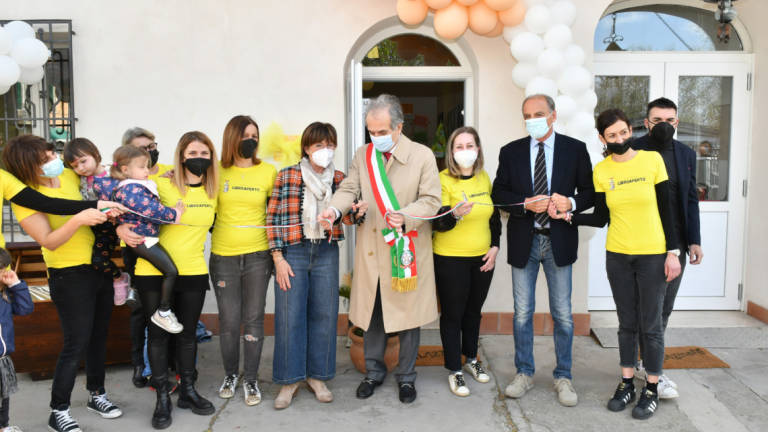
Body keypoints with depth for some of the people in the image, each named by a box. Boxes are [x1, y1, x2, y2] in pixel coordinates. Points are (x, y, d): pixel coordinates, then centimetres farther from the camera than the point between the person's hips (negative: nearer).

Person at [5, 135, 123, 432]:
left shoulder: (69, 176, 3)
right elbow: (49, 241, -21)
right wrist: (78, 219, -35)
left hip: (99, 268, 7)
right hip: (70, 277, -7)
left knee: (99, 335, 16)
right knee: (76, 344, -3)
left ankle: (96, 394, 34)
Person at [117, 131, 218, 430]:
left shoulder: (213, 191, 4)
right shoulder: (162, 185, -9)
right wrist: (121, 229, -21)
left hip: (193, 271, 4)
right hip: (154, 271, -3)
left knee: (187, 332, 13)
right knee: (158, 333, 5)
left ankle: (188, 391, 27)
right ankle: (162, 398, 18)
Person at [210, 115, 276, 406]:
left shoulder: (268, 172, 2)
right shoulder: (217, 172, 1)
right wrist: (220, 231, 3)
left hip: (258, 255, 0)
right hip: (223, 256, 0)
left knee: (253, 318, 3)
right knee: (228, 320, 5)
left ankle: (251, 379, 16)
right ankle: (230, 375, 25)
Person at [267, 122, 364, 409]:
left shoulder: (340, 179, 7)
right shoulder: (286, 176, -1)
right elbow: (273, 218, -2)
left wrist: (357, 210, -14)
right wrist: (278, 258, -8)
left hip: (326, 253, 3)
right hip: (293, 252, -2)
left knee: (325, 314, 6)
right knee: (290, 315, -1)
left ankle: (317, 375, 22)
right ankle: (289, 380, 14)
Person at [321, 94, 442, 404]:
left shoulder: (423, 155, -4)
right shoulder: (362, 155, 7)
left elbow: (431, 199, -7)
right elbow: (349, 188, 1)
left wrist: (405, 216, -25)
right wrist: (335, 208, -21)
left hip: (406, 248, -3)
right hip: (370, 250, 3)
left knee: (408, 315, 7)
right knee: (372, 313, 12)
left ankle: (406, 376, 25)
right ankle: (374, 371, 31)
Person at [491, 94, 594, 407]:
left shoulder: (575, 149, 2)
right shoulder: (511, 152, 5)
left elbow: (590, 191, 4)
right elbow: (498, 193, 3)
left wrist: (571, 202, -17)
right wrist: (526, 204, -14)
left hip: (559, 240, -1)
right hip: (523, 240, 1)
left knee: (562, 314, 7)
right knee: (522, 313, 9)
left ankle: (563, 377, 21)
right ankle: (524, 373, 23)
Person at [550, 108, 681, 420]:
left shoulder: (652, 160, -5)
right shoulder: (601, 171, 1)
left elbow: (665, 209, -3)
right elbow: (600, 218, 3)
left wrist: (673, 252, -6)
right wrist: (567, 216, -10)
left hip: (653, 254, -2)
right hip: (617, 255, 2)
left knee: (650, 324, 4)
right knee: (627, 323, 12)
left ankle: (651, 389, 18)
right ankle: (627, 383, 25)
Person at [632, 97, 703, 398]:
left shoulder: (686, 154, 10)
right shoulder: (632, 151, -5)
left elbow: (691, 200, 12)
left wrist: (694, 240, 6)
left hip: (676, 243, 5)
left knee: (663, 308, 11)